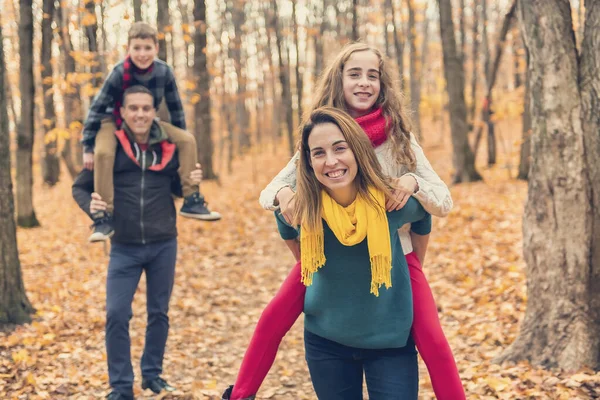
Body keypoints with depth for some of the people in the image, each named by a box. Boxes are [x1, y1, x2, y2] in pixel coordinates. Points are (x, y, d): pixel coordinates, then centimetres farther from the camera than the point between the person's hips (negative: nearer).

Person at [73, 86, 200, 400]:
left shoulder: (169, 148, -1)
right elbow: (79, 186, 1)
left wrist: (192, 183, -8)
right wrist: (90, 206, -19)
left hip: (163, 245, 2)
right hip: (125, 247, -2)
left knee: (159, 313, 12)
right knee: (116, 315, -6)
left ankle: (152, 374, 29)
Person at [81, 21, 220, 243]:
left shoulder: (164, 72, -18)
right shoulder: (119, 73, -27)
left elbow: (175, 108, -3)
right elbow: (96, 108, -20)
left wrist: (178, 138, 3)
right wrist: (88, 148, -19)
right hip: (114, 121, -4)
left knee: (188, 140, -13)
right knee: (104, 152, -34)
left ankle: (191, 201, -6)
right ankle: (104, 217, -28)